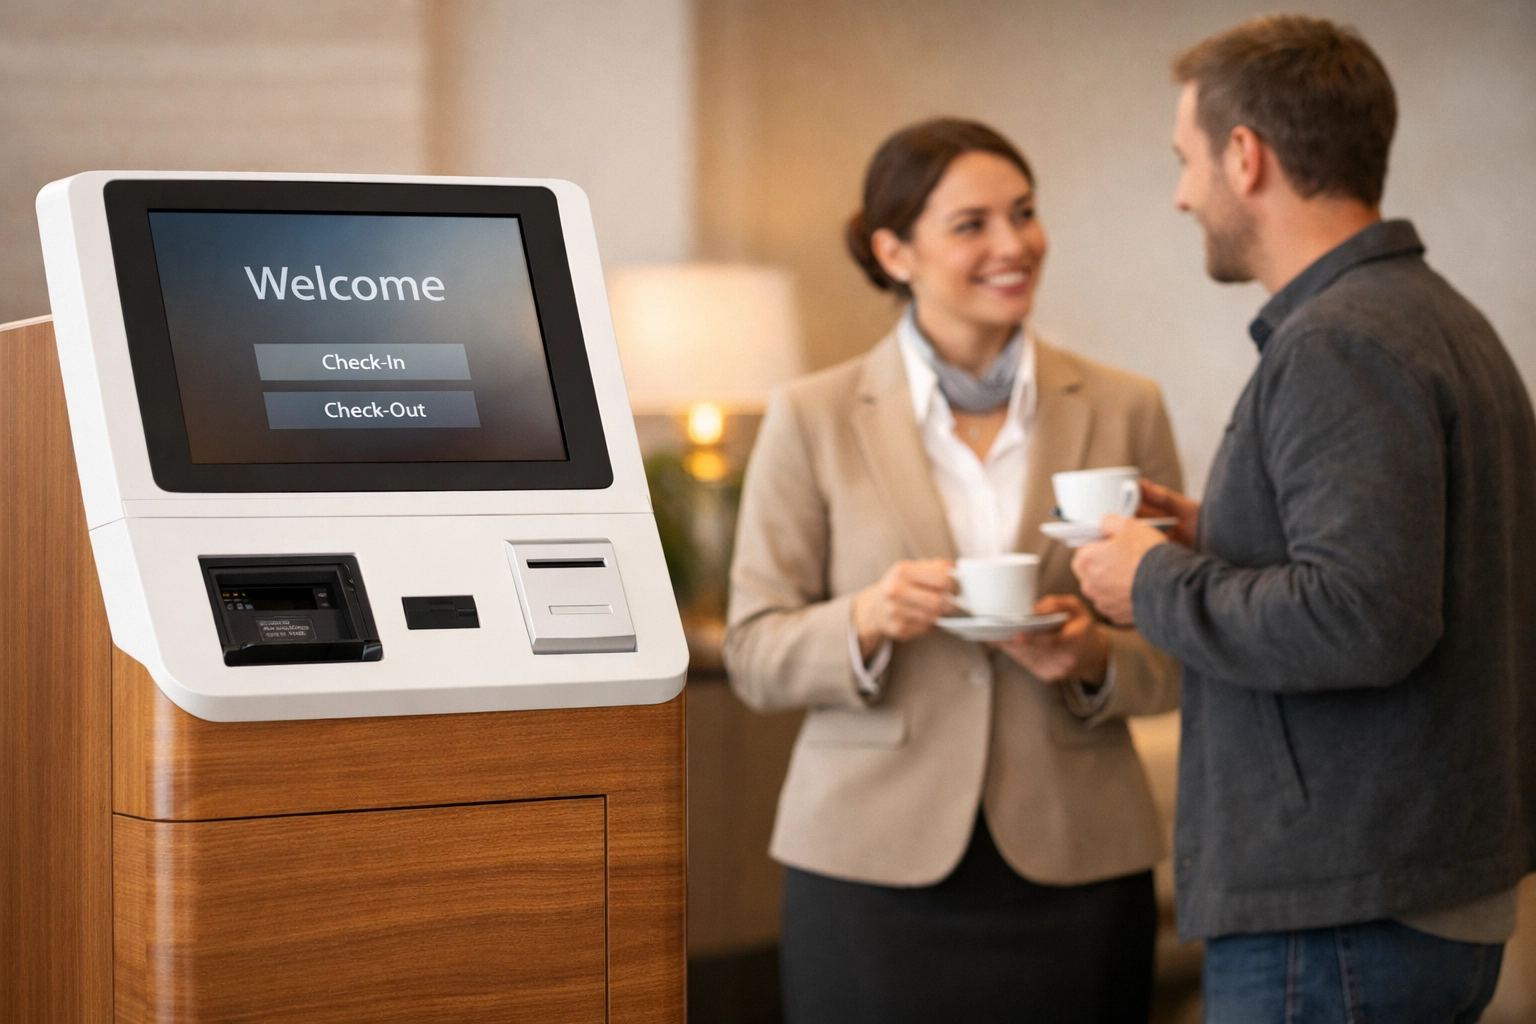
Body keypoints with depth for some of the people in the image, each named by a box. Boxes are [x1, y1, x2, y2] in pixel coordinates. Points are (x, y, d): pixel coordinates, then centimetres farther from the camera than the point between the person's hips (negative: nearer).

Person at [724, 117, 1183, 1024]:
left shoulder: (1125, 411, 4)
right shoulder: (813, 420, 1)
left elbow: (1180, 651, 7)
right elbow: (754, 657, 1)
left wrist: (1096, 659, -13)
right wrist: (864, 620, -17)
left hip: (1075, 870, 1)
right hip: (873, 871, -1)